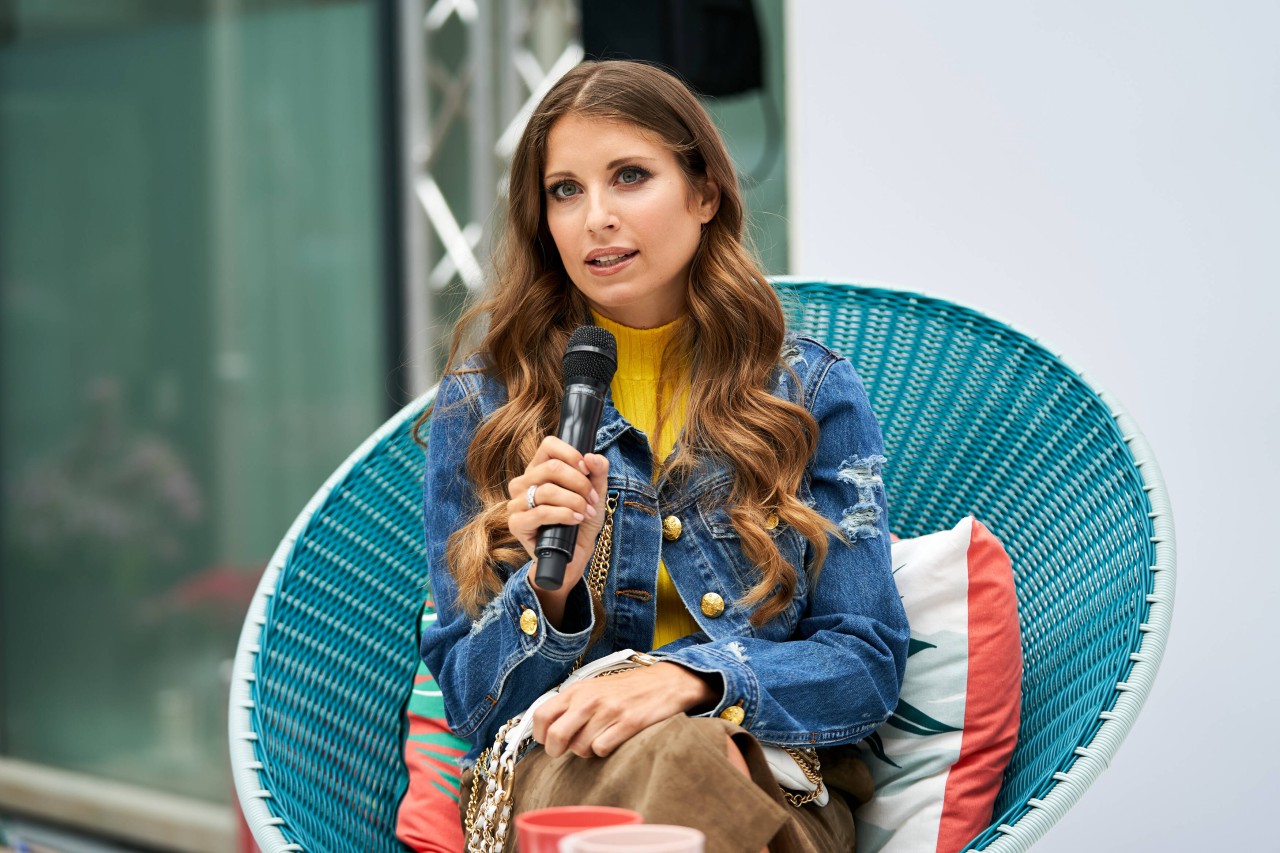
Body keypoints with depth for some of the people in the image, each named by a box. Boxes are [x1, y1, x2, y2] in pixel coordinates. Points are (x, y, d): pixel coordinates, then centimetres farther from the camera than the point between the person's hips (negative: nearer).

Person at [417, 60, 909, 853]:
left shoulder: (813, 391, 8)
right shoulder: (481, 401, 7)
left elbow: (868, 666, 1)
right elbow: (470, 705, 6)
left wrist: (686, 678, -18)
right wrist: (551, 586, -16)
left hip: (770, 777, 1)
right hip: (549, 775, -1)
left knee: (680, 746, -38)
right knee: (668, 753, -39)